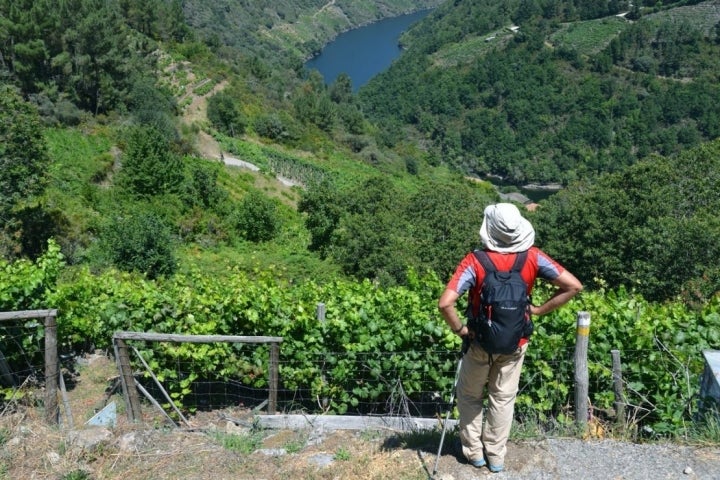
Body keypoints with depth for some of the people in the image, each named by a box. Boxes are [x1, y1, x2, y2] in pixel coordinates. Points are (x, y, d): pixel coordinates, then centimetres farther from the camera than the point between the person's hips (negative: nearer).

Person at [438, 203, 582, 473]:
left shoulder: (475, 261, -24)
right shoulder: (532, 257, -15)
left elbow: (445, 303, -32)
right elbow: (573, 286, -13)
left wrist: (459, 329, -15)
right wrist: (539, 310, -6)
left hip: (481, 342, -2)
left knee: (469, 396, 21)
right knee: (503, 399, 20)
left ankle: (474, 452, 31)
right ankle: (496, 457, 32)